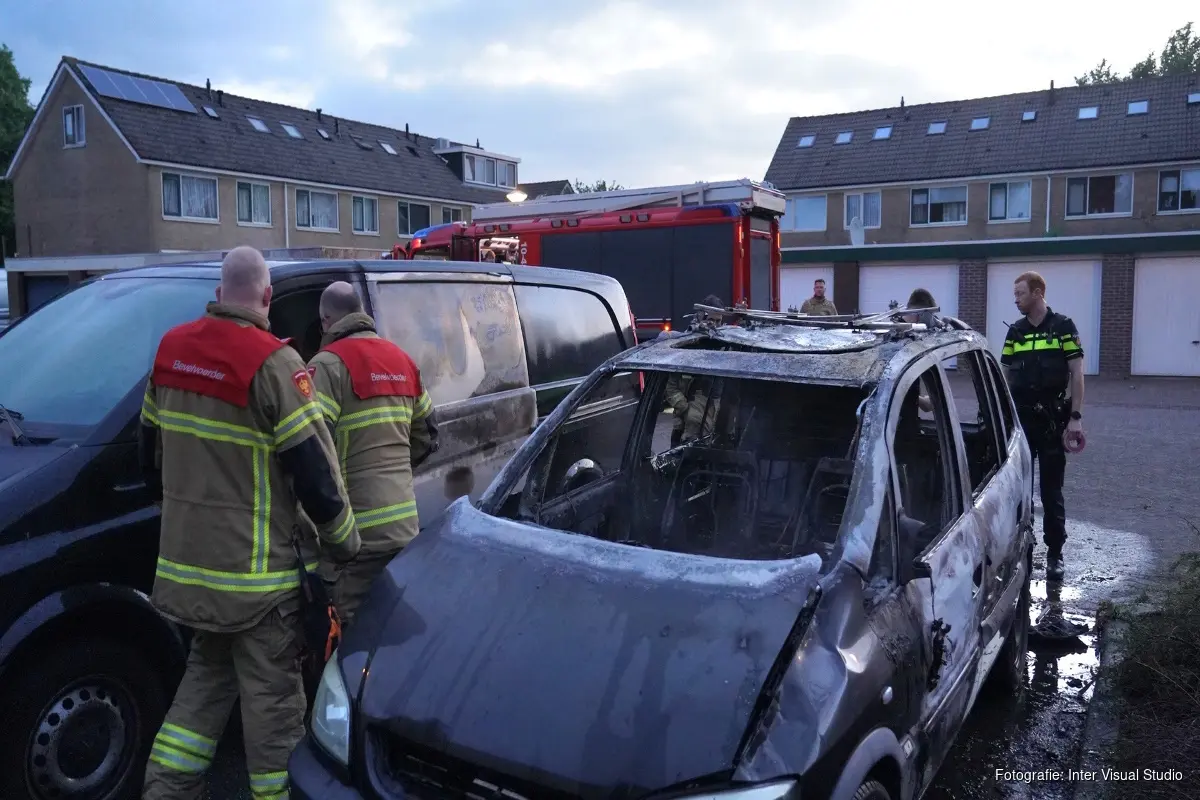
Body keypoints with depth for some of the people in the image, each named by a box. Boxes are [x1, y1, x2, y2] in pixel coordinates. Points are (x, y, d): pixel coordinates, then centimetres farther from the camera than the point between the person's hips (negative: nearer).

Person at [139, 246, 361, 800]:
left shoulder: (171, 348, 4)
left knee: (208, 672, 24)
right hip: (256, 569, -7)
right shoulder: (272, 363, -18)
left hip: (184, 557, 7)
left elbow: (149, 453, 14)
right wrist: (345, 544, -3)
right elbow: (315, 471, -17)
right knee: (272, 693, 8)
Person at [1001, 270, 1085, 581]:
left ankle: (1055, 553, 12)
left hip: (1053, 420, -3)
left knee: (1051, 489, 3)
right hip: (1020, 418, 4)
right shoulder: (1015, 331, 9)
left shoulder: (1063, 327, -3)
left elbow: (1076, 374, -4)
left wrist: (1076, 416, -11)